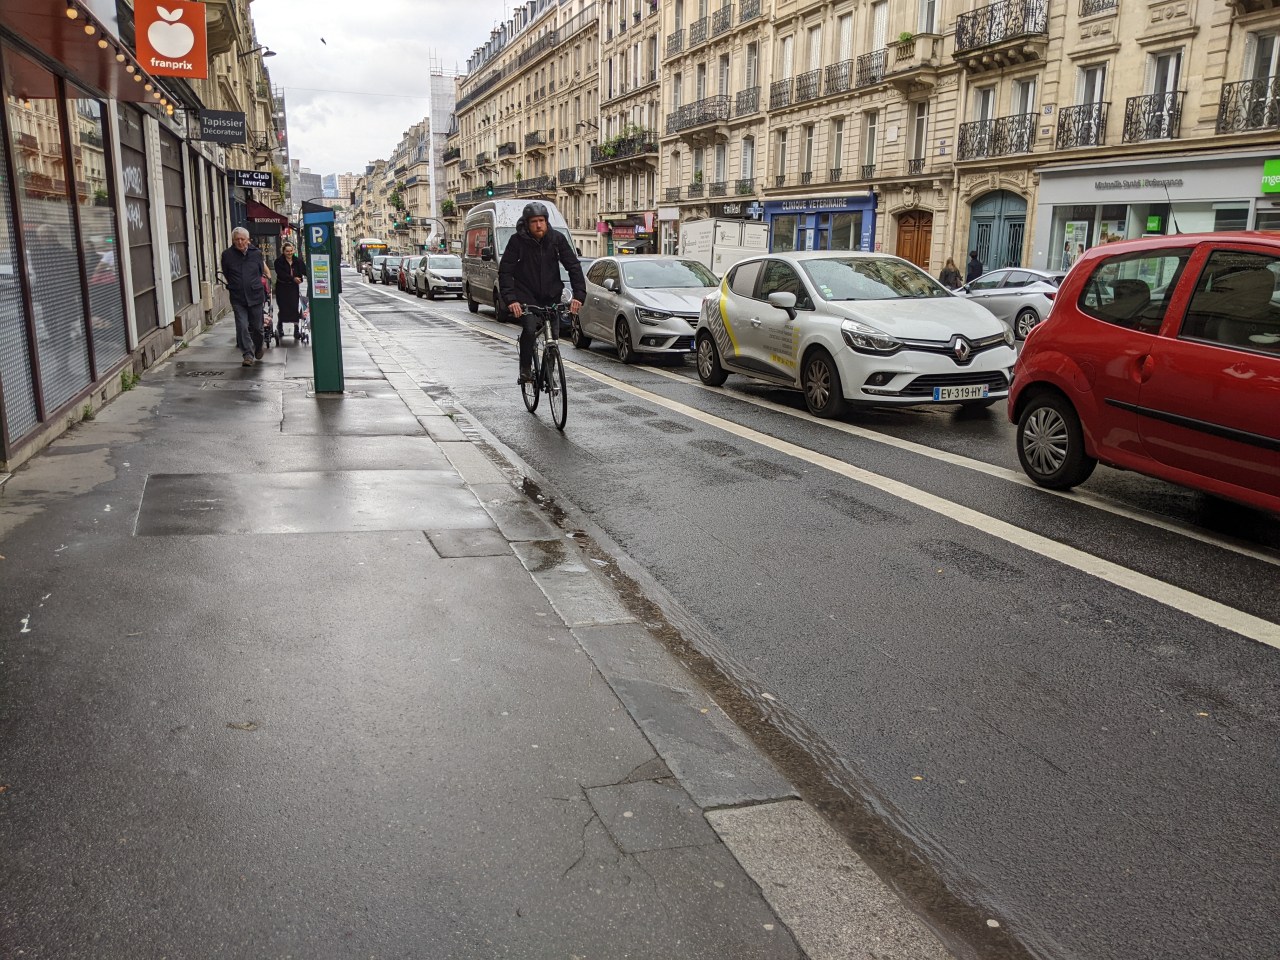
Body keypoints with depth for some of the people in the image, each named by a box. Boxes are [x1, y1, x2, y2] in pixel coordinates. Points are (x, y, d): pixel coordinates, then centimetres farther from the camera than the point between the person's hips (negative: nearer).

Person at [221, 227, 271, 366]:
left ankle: (258, 347, 37)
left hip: (255, 295, 1)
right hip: (237, 298, -1)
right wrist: (234, 286, 15)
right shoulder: (227, 255, -2)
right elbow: (225, 275, 12)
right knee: (242, 327, -10)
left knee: (256, 326, 10)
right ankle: (248, 354, -3)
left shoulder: (256, 253, 0)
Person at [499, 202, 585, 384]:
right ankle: (525, 369, -6)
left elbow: (573, 266, -7)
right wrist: (510, 299, -26)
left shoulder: (557, 238, -7)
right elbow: (505, 271, -12)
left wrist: (579, 295, -21)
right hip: (526, 295, -2)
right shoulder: (518, 240, -12)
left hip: (551, 295, 3)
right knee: (529, 329, -24)